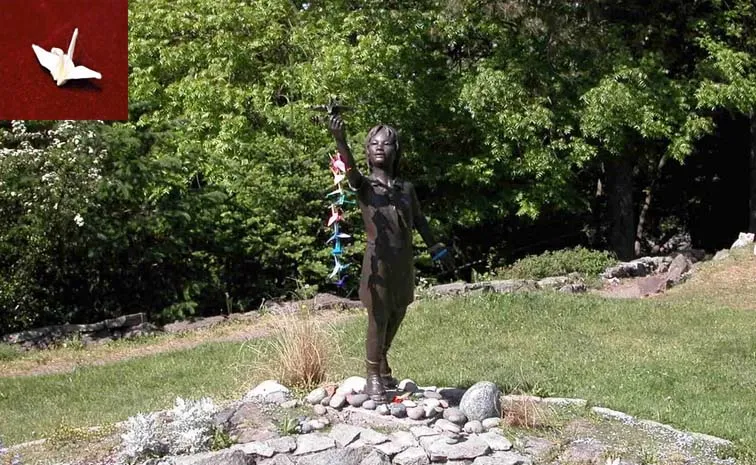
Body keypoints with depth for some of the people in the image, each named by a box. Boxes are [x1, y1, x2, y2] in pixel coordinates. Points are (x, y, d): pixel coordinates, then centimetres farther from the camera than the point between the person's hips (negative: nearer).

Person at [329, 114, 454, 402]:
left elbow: (419, 221, 21)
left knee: (396, 317, 16)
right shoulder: (364, 186, -5)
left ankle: (382, 367, 36)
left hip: (404, 264, 5)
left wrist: (436, 249, 28)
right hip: (379, 261, -5)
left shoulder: (406, 189, 9)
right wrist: (339, 140, -45)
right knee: (378, 319, -5)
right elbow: (351, 170, -27)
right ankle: (374, 378, 9)